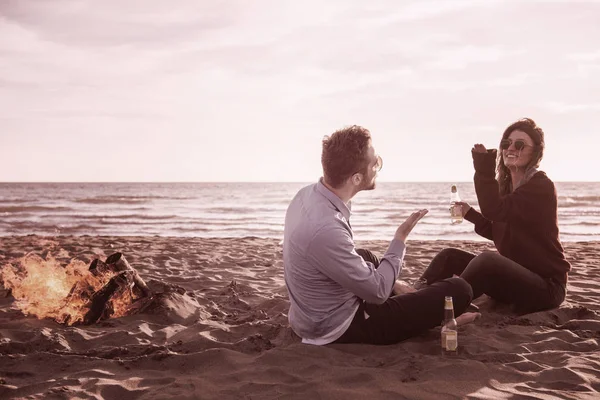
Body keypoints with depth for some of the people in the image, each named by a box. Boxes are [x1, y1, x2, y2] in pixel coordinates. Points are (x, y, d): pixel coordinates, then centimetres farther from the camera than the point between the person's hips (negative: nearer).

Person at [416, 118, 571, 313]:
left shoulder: (541, 186, -14)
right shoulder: (506, 185, 10)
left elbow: (495, 210, -29)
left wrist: (484, 168, -27)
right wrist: (470, 214, 5)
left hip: (546, 286, -9)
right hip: (513, 276, 9)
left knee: (487, 259, -34)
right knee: (450, 257, 2)